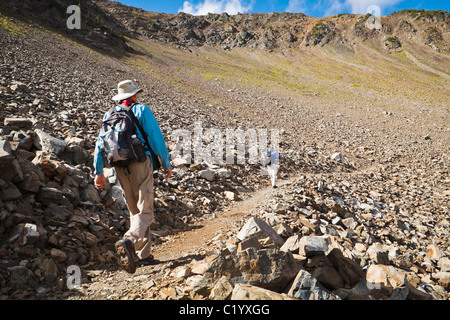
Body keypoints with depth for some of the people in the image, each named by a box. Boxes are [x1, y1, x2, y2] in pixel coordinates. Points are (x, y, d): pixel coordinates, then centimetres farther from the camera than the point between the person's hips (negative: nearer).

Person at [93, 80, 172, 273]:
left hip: (120, 167, 5)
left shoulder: (109, 115, 14)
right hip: (140, 163, -5)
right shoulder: (142, 110, 1)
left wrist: (99, 173, 13)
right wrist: (166, 164, 2)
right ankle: (129, 241, -31)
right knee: (145, 211, -5)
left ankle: (143, 255, 18)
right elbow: (156, 138, -5)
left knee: (135, 210, 15)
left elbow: (100, 144, 11)